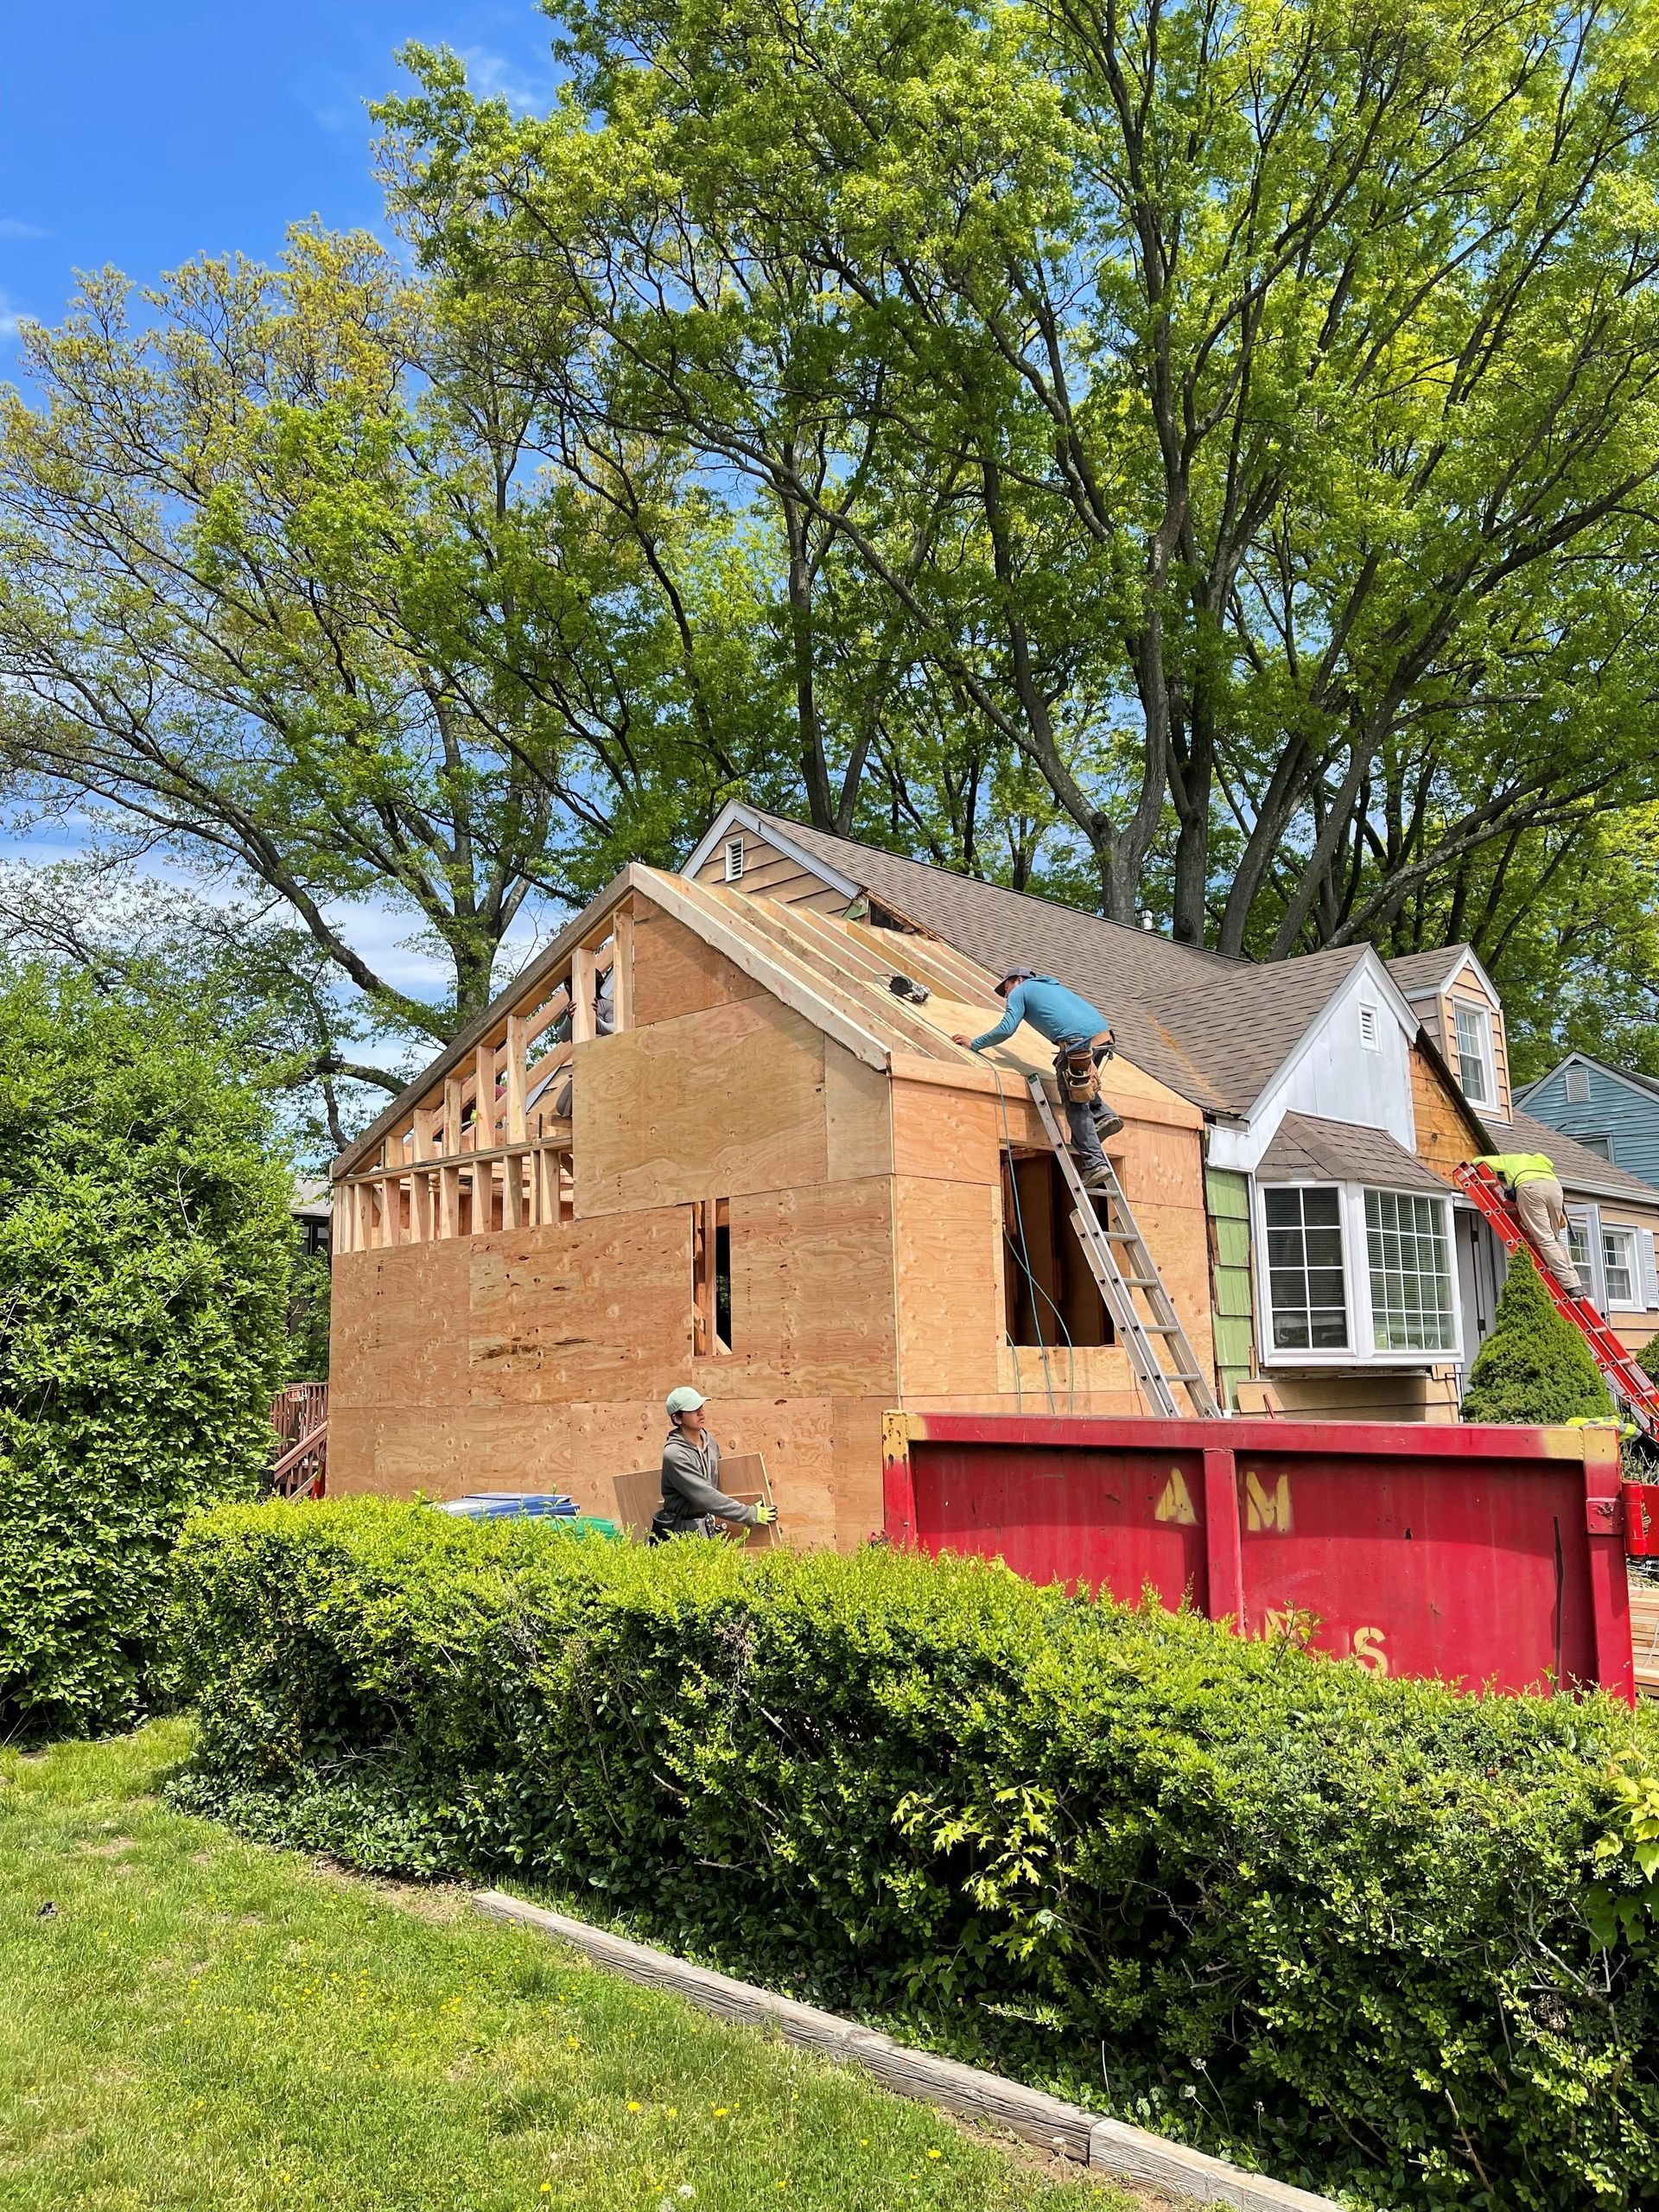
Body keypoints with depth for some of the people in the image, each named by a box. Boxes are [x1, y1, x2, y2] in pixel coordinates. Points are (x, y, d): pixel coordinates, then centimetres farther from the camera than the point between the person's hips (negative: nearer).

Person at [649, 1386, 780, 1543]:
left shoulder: (709, 1440, 5)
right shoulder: (674, 1454, -19)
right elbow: (705, 1496, -22)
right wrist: (751, 1514, -20)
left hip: (708, 1530, 7)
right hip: (679, 1535, -7)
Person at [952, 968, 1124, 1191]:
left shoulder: (1020, 991, 15)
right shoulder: (1053, 986, 37)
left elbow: (1006, 1029, 4)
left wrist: (974, 1044, 15)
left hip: (1078, 1040, -7)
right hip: (1104, 1032, 7)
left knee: (1075, 1106, 0)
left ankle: (1094, 1163, -8)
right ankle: (1102, 1114, 10)